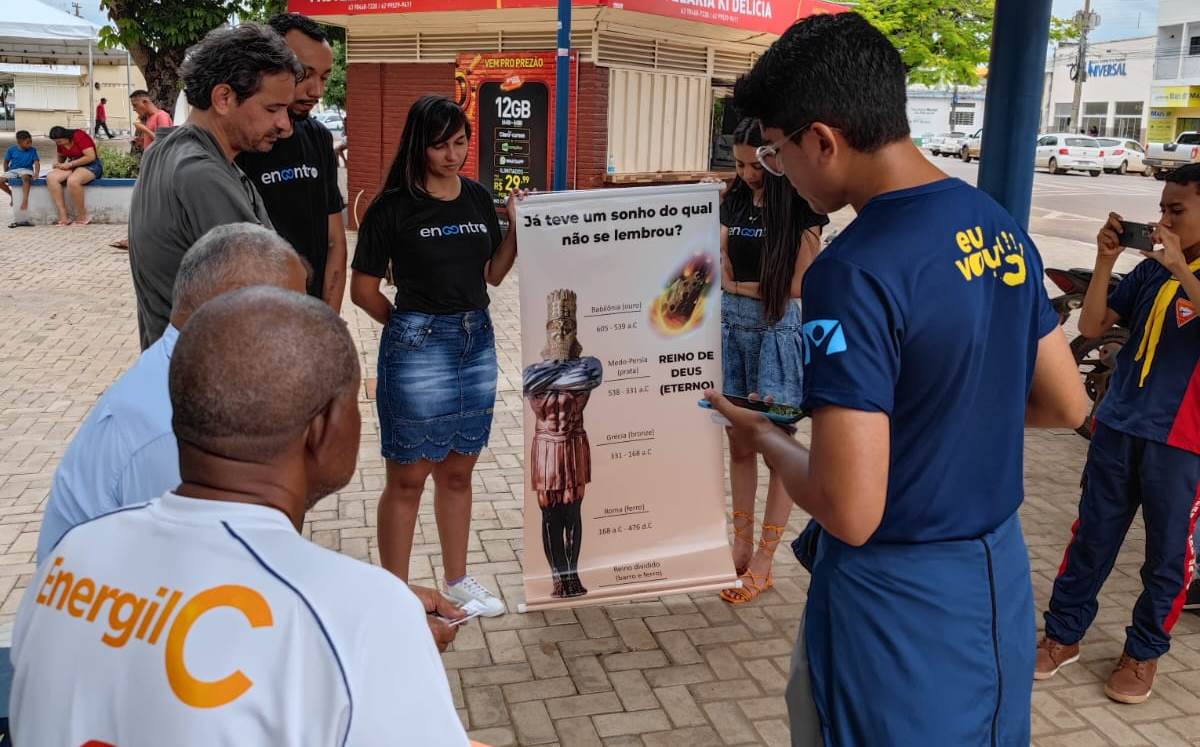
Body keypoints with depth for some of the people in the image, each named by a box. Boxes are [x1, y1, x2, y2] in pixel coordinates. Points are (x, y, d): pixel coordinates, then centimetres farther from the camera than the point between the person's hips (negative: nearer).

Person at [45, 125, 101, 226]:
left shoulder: (80, 136, -16)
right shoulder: (61, 143, 8)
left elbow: (91, 157, -22)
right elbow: (61, 157, 27)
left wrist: (69, 164, -18)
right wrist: (59, 164, 2)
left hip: (91, 166, -8)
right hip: (73, 167, 8)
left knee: (72, 181, -38)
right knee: (51, 177, -19)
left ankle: (82, 217, -20)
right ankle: (64, 217, -22)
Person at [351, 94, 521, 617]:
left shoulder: (478, 198, 7)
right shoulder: (394, 206, -9)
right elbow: (363, 289, -5)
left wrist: (516, 227, 0)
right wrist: (411, 323, 4)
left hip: (477, 341, 5)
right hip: (416, 347, -5)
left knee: (458, 472, 16)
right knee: (407, 478, 4)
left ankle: (456, 578, 31)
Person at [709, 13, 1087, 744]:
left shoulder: (857, 270, -26)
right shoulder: (1000, 227, 0)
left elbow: (850, 512, -26)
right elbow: (1068, 405, 11)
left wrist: (763, 435, -9)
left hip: (898, 607, -7)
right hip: (999, 582, 8)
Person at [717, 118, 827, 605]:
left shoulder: (801, 207, -7)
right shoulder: (734, 201, 10)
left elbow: (798, 285, -10)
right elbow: (723, 273, 12)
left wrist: (741, 286, -3)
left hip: (779, 328, -6)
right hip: (733, 324, 6)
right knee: (738, 442, 10)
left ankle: (762, 564, 8)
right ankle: (741, 545, 22)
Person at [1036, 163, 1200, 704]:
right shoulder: (1151, 269, 6)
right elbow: (1091, 326, 3)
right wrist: (1104, 261, -6)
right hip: (1118, 426, 4)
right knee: (1091, 537, 11)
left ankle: (1144, 652, 27)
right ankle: (1063, 634, 25)